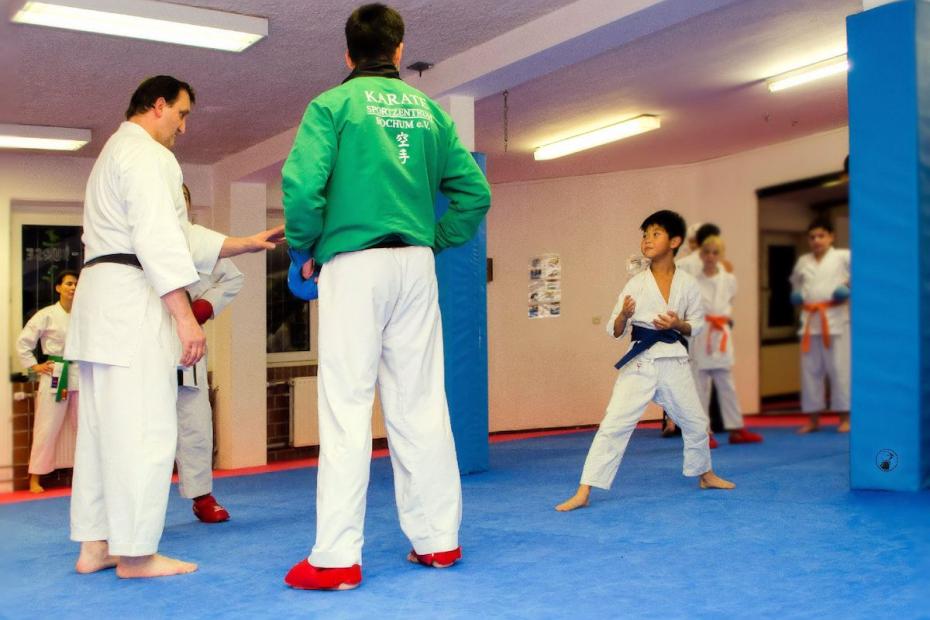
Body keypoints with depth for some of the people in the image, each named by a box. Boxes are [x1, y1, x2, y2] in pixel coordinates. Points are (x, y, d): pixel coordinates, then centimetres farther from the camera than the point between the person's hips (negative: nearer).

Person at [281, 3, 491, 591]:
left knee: (347, 409, -3)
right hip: (415, 266, 4)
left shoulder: (333, 104, 0)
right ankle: (439, 539, 16)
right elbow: (475, 192, 9)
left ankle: (337, 558, -2)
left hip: (354, 263, -4)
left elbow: (302, 184, -13)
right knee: (421, 404, 9)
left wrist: (303, 250, 2)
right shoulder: (428, 110, 12)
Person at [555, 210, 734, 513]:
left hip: (675, 362, 2)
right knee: (614, 424, -11)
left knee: (695, 421, 19)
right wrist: (624, 315, -23)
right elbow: (615, 331, -1)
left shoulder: (687, 284, -2)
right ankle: (583, 493, -9)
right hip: (640, 362, -2)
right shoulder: (635, 284, -5)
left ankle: (706, 475, 46)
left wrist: (678, 325, -13)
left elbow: (697, 325, 8)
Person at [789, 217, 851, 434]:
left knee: (840, 369, -3)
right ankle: (813, 419, 16)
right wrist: (797, 297, 10)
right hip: (810, 320, 4)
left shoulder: (843, 257, -1)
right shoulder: (802, 262, 13)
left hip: (836, 319, -4)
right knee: (810, 370, 7)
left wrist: (849, 287, -15)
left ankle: (845, 418, 7)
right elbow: (796, 285, 28)